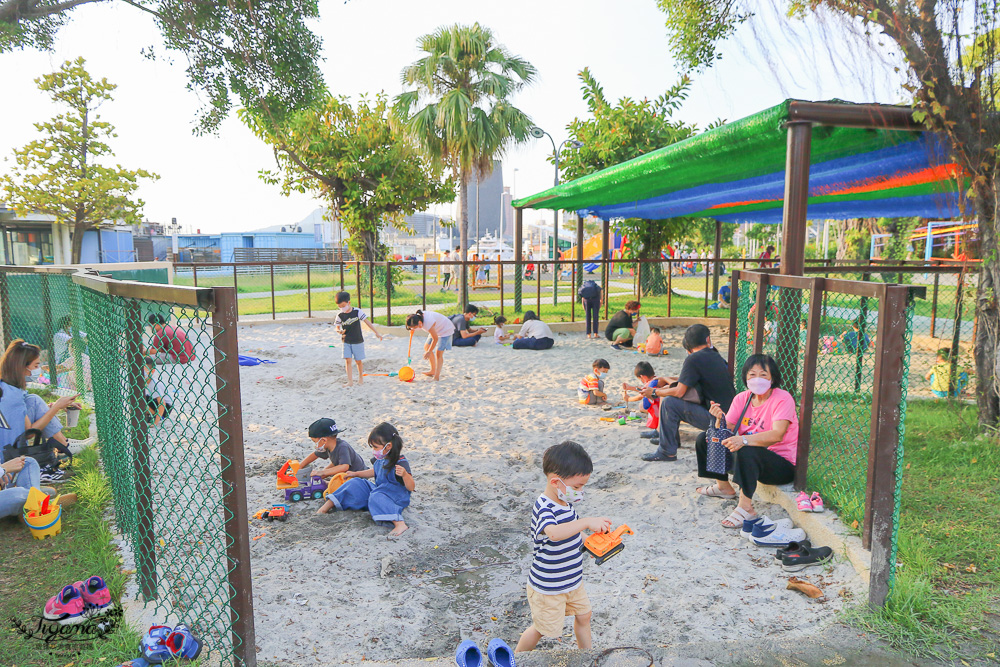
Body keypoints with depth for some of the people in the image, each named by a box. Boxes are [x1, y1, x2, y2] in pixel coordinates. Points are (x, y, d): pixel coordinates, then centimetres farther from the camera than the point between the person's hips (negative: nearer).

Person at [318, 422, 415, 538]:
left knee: (376, 497, -38)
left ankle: (399, 524, -53)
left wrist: (404, 474, -45)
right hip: (378, 490, 9)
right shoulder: (380, 459, 3)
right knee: (355, 484, 0)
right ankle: (325, 507, 2)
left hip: (396, 497, -8)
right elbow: (374, 472, 26)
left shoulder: (401, 463, -22)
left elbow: (411, 487, -26)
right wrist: (356, 474, 24)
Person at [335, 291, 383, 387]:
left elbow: (367, 322, -6)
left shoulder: (357, 312, -10)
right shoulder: (340, 315, -3)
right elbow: (337, 327, 7)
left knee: (358, 360, 6)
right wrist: (339, 331, -19)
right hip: (346, 342, 2)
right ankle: (350, 381, -1)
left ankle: (361, 378, 26)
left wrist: (377, 332, -6)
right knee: (347, 360, -5)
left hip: (358, 341, -2)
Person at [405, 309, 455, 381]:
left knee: (438, 353, -15)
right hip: (436, 330, 9)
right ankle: (433, 371, 22)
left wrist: (429, 352, -19)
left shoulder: (428, 323, -39)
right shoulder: (418, 317, -15)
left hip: (446, 330, -9)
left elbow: (435, 339, -28)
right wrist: (411, 329, -7)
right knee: (426, 347, 10)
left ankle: (436, 376, -12)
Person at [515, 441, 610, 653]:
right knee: (542, 628, 9)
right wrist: (587, 522, -56)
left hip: (572, 579, 8)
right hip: (548, 586, -8)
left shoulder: (565, 502, -1)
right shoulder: (543, 508, -30)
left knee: (583, 614, 22)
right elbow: (554, 532, -53)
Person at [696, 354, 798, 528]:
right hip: (750, 458, 7)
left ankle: (746, 508, -26)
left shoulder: (782, 399, -17)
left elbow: (777, 435, -32)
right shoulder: (742, 398, 2)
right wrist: (720, 420, -27)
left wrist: (744, 440, -46)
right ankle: (723, 486, 22)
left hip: (782, 465, -7)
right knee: (705, 439, 3)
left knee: (746, 451, -38)